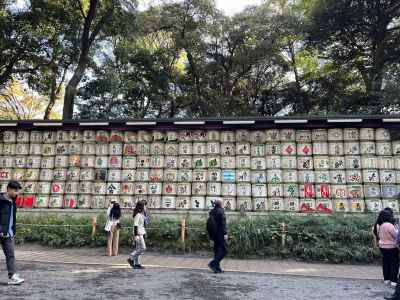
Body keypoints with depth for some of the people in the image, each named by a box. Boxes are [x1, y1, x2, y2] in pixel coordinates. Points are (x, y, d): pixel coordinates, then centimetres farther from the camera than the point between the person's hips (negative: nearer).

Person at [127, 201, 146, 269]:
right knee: (143, 248, -8)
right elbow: (135, 225, -20)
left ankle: (136, 263, 15)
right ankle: (131, 259, 0)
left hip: (141, 233, 10)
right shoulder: (137, 215, -15)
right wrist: (136, 235, -23)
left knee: (138, 249, 10)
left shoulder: (141, 214, 13)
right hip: (138, 233, -10)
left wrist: (144, 233, 20)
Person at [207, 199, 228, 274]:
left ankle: (217, 268, 15)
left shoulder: (212, 212, 12)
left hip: (214, 233, 8)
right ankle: (213, 263, -10)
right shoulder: (221, 211, -11)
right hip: (220, 233, -8)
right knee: (224, 250, -3)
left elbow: (209, 223, 15)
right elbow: (223, 223, -18)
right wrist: (225, 233, -17)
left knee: (217, 250, 13)